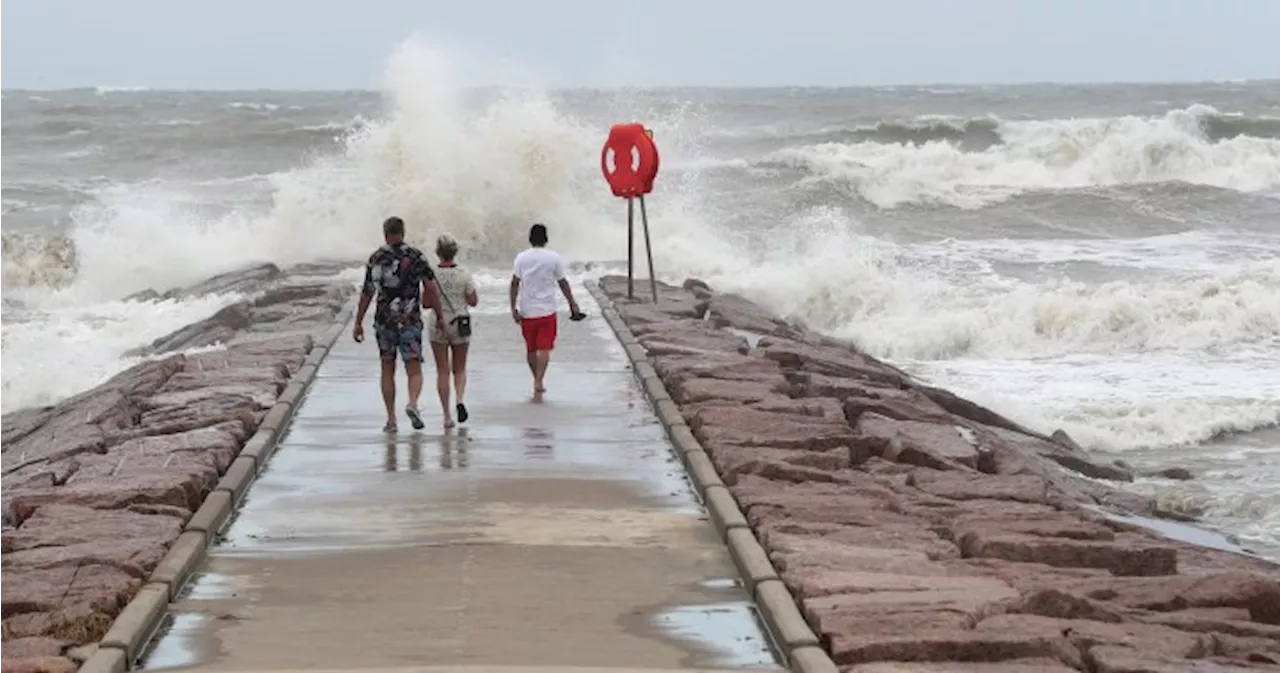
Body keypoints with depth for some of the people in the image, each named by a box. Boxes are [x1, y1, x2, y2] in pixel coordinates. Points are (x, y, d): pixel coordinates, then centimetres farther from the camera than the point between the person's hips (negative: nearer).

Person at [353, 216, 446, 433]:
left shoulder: (376, 259, 1)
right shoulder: (416, 256, -1)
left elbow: (366, 294, 2)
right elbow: (431, 287, -7)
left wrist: (358, 324, 8)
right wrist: (439, 316, 0)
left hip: (384, 321, 1)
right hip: (410, 321, -1)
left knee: (387, 370, 12)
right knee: (414, 370, 0)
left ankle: (391, 419, 9)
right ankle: (412, 403, -28)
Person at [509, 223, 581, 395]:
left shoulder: (521, 258, 0)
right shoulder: (554, 258, -3)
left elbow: (515, 284, -5)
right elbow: (563, 283, 1)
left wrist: (513, 308, -3)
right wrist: (573, 305, 11)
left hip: (527, 311, 2)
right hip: (547, 310, -2)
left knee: (530, 349, 14)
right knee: (544, 348, -2)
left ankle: (537, 382, 25)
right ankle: (539, 382, -15)